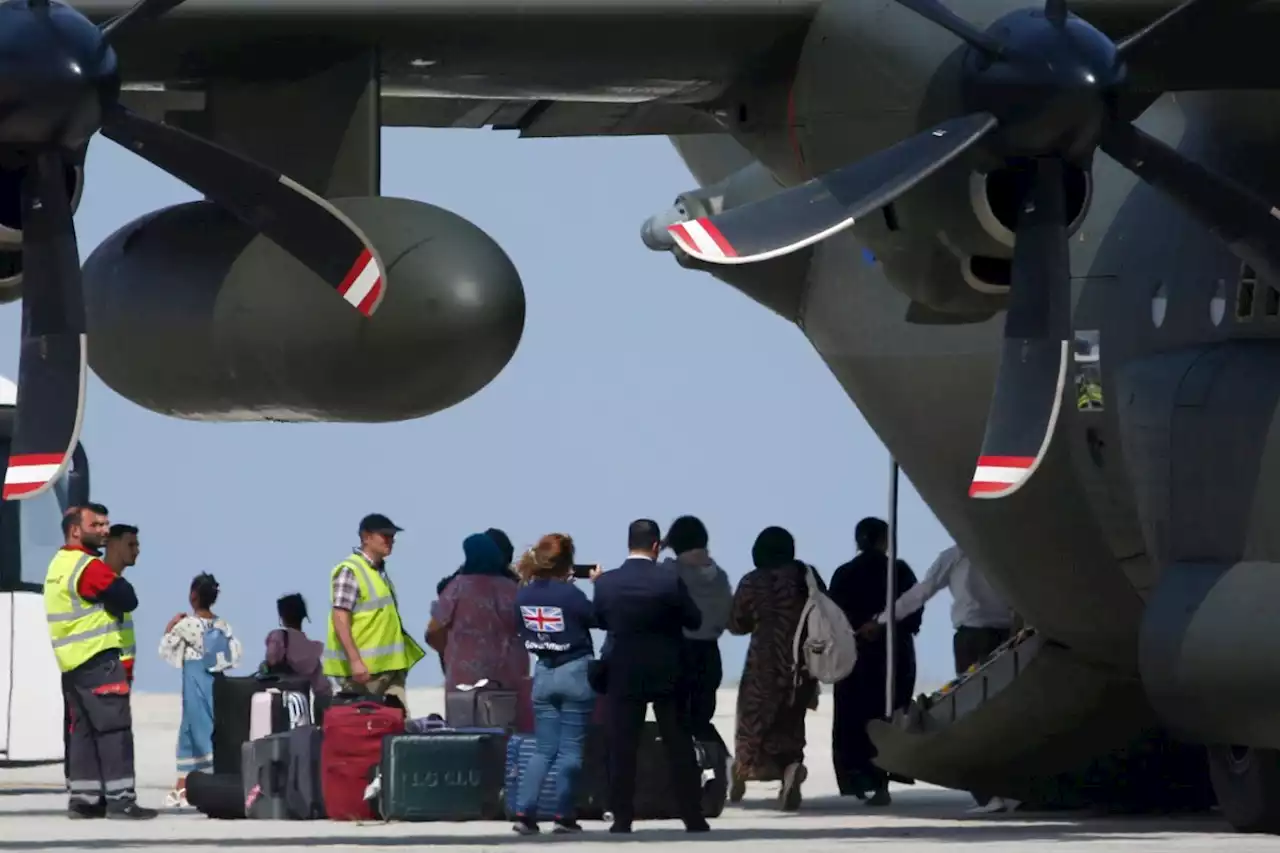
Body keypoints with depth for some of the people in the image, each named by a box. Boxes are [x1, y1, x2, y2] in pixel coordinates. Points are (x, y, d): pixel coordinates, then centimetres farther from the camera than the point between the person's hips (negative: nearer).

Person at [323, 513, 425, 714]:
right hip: (363, 668, -9)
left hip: (389, 667, 9)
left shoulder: (380, 571, 16)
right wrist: (355, 661, -23)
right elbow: (340, 619, -16)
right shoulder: (350, 571, -10)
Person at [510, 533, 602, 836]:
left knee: (544, 749, 11)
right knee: (570, 749, 2)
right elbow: (599, 618, -7)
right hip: (576, 674, -5)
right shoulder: (569, 594, -18)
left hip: (544, 674, 5)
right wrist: (599, 585, 6)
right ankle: (563, 816, 1)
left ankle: (524, 813, 0)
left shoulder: (524, 594, -2)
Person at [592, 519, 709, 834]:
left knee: (622, 750, 4)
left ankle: (622, 818, 0)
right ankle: (693, 817, 8)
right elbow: (694, 619, -2)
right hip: (666, 675, 0)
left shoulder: (605, 582, -7)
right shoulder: (670, 579, -11)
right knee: (679, 748, 6)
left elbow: (599, 620, 5)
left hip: (622, 675, 0)